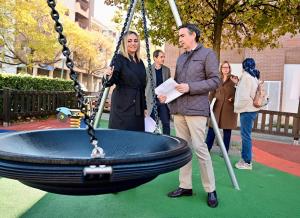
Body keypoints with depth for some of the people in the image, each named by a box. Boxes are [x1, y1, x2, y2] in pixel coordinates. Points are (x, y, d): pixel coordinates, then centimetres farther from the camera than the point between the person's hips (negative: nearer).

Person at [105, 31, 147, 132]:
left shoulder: (140, 62, 13)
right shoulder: (119, 59, -5)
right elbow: (110, 82, -14)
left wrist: (144, 107, 16)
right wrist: (110, 76, -37)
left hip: (138, 107, 7)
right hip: (123, 106, -6)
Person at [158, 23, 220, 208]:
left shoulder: (207, 54, 0)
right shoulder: (181, 58, 21)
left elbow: (215, 81, -8)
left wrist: (190, 87, -16)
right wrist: (167, 94, 3)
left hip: (196, 109, -7)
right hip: (178, 109, 7)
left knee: (199, 148, -8)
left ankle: (211, 190, 6)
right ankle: (185, 186, 17)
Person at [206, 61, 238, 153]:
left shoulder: (234, 79, 3)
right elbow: (212, 92, 11)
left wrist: (233, 99, -20)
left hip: (229, 108, -2)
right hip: (217, 107, 3)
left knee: (227, 130, 5)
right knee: (212, 128, 2)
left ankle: (225, 151, 16)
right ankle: (207, 148, 13)